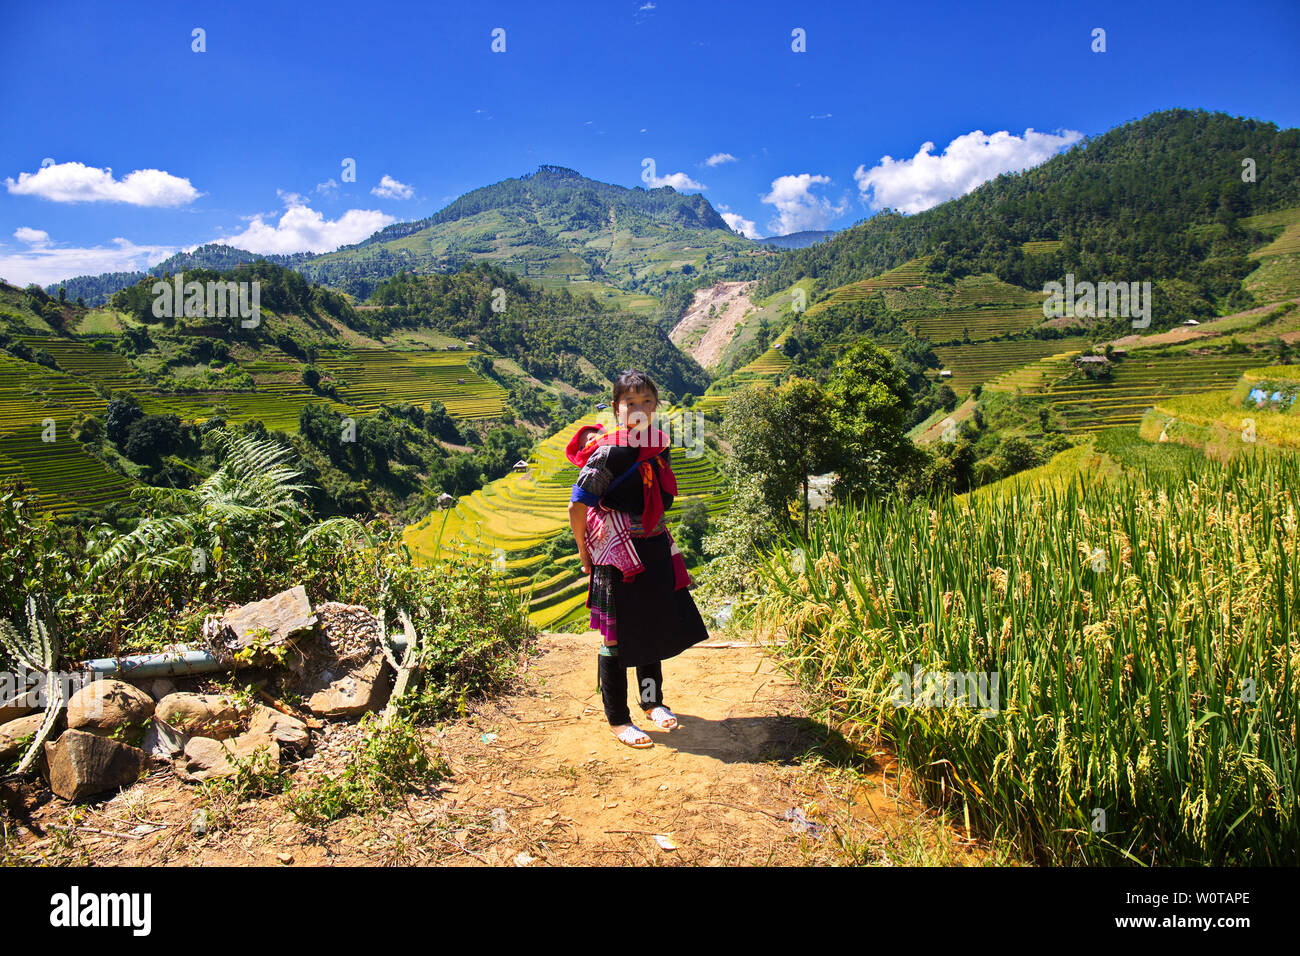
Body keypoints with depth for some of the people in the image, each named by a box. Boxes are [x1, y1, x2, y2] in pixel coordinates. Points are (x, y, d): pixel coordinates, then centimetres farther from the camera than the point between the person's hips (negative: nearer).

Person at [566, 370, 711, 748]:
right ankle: (618, 721, 19)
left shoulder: (660, 446, 4)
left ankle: (652, 701, 39)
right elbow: (577, 507, -18)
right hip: (618, 557, -7)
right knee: (617, 638, 4)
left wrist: (659, 533, 16)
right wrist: (585, 553, -8)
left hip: (655, 551, 7)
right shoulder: (608, 453, -19)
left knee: (655, 627, 19)